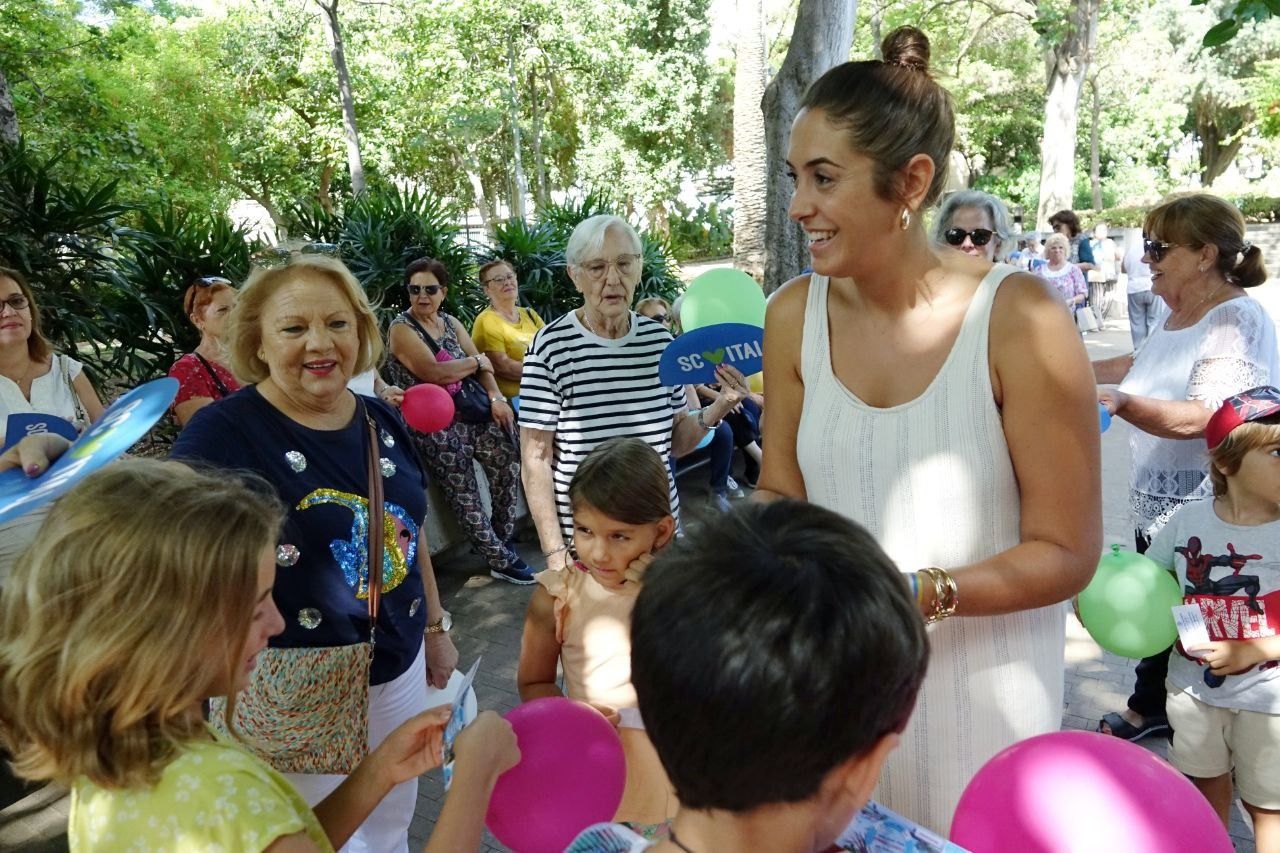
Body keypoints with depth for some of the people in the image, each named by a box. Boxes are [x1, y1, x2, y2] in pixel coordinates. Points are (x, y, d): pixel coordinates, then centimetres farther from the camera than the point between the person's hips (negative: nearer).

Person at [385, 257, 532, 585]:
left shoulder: (451, 323, 15)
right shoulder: (401, 329, -6)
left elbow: (482, 366, 10)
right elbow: (434, 373, -19)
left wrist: (496, 397, -9)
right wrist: (476, 361, -4)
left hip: (469, 411, 6)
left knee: (507, 457, -8)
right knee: (464, 493, -9)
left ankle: (502, 538, 9)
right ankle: (500, 560, 1)